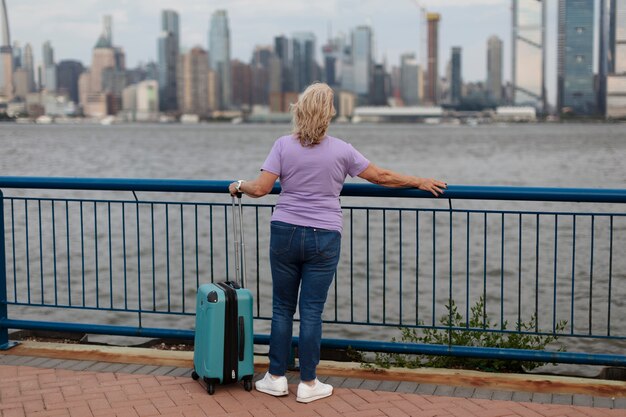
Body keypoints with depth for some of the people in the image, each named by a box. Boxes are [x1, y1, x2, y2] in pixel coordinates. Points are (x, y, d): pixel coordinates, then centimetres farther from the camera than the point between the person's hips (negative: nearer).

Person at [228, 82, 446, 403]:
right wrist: (419, 182, 17)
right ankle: (308, 384, 11)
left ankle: (276, 377, 18)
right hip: (323, 238, -1)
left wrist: (239, 186, 13)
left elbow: (261, 188, -8)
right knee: (312, 311, 4)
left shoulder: (284, 145, -3)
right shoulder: (341, 150, -2)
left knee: (282, 307, 12)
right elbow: (381, 177, 4)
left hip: (285, 233, 1)